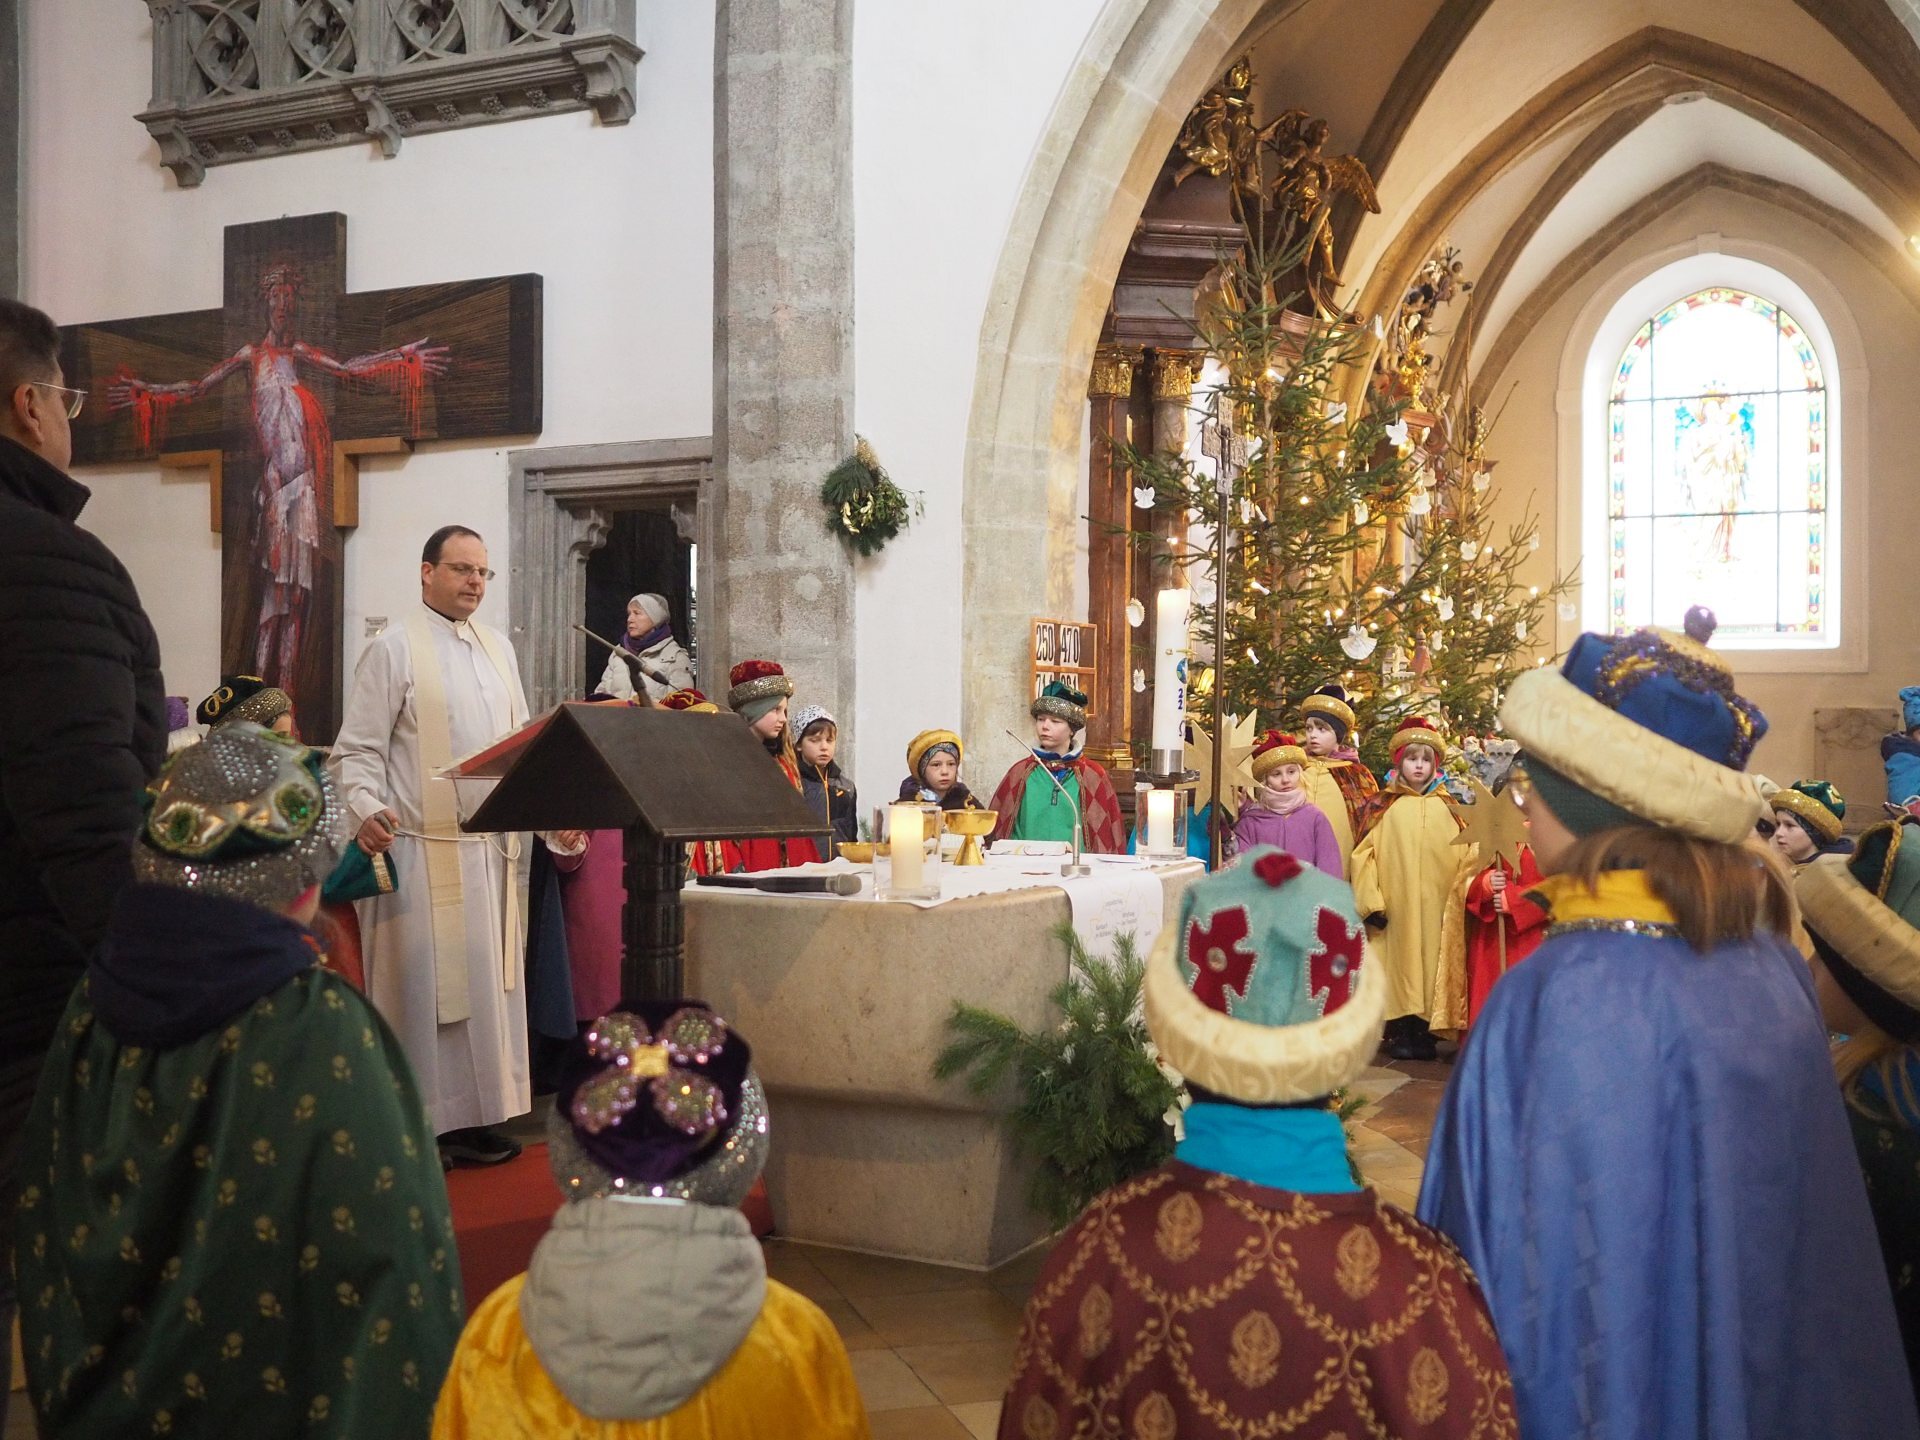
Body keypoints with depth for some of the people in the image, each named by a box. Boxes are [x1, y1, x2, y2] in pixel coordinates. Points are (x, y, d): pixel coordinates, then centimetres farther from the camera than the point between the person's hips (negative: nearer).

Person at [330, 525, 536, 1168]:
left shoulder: (499, 647, 14)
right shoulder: (393, 650, -5)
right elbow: (356, 749, -8)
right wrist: (368, 808, -25)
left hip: (491, 845, 6)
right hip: (422, 847, -6)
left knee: (487, 981, 9)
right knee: (423, 983, -1)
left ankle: (473, 1116, 17)